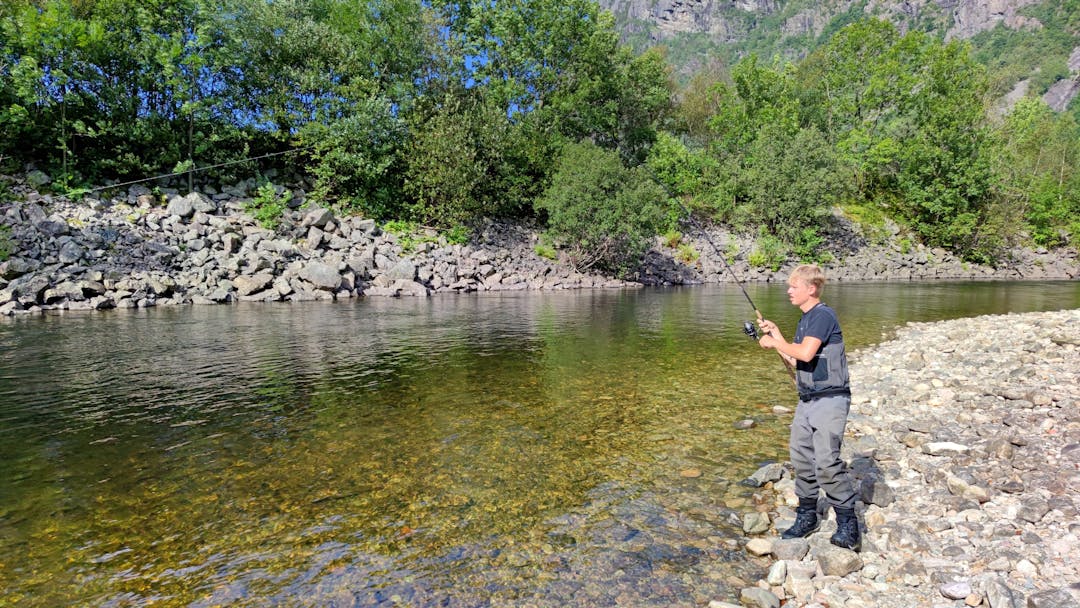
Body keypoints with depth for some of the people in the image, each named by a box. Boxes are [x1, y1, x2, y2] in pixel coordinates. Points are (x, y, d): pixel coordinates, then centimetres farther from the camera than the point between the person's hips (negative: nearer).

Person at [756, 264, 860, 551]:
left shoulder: (823, 315, -13)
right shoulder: (805, 319, 16)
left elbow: (806, 353, -25)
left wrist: (777, 342, -10)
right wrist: (775, 336, 10)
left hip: (830, 399, -9)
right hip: (807, 399, 10)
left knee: (826, 460, -13)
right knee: (801, 458, 11)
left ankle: (848, 525, 1)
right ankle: (807, 516, 23)